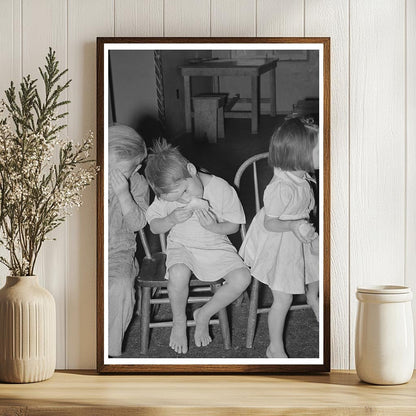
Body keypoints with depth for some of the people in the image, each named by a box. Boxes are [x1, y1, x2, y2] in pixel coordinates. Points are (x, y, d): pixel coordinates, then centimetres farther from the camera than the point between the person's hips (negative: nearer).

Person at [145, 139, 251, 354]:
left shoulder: (222, 189, -17)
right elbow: (154, 227, 0)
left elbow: (233, 225, -4)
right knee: (178, 274, -34)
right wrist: (171, 219, -22)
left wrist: (214, 227, -26)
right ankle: (179, 321, -3)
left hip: (216, 246, 1)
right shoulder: (166, 195, -12)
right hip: (181, 245, -1)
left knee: (242, 278, -22)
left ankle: (204, 315, 1)